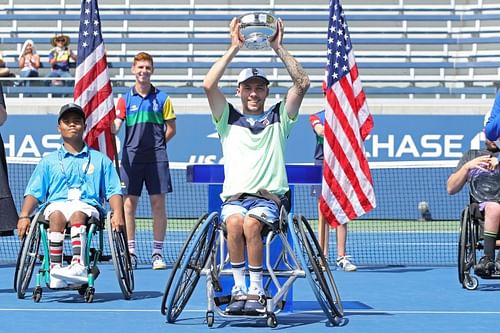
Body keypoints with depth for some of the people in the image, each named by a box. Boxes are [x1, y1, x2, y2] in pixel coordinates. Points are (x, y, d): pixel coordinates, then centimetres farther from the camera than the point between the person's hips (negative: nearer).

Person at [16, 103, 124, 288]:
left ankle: (78, 266, -56)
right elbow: (34, 193, 14)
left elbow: (113, 191, 13)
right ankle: (55, 269, -47)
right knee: (56, 216, -36)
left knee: (77, 215, -37)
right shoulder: (49, 161, 23)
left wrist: (117, 214, -7)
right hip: (57, 204, 1)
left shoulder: (100, 160, 22)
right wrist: (24, 216, -5)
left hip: (87, 205, -1)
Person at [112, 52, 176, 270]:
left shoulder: (162, 98, 5)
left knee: (158, 203, -1)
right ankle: (130, 253, 7)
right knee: (129, 203, 0)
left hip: (156, 157, -1)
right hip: (131, 156, 1)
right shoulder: (126, 99, 7)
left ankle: (157, 253, 6)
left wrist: (156, 144, 2)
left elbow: (171, 129, 9)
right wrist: (109, 127, -23)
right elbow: (115, 127, -2)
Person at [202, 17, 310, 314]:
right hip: (234, 198, 1)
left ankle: (257, 291, -27)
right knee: (234, 222, -34)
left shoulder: (278, 119, 15)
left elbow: (302, 83, 2)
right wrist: (234, 48, -1)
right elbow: (209, 85, 0)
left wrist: (279, 47, 0)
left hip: (270, 199, -1)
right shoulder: (228, 119, 16)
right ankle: (239, 289, -27)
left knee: (251, 223, -34)